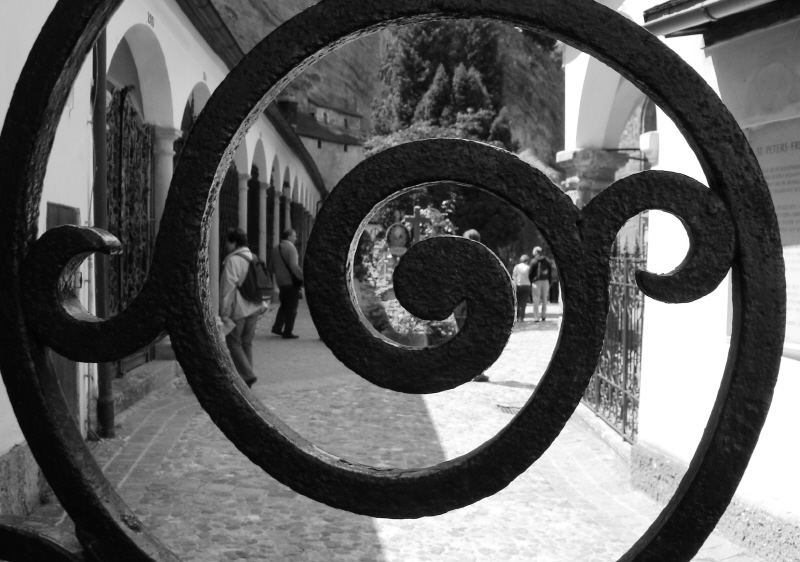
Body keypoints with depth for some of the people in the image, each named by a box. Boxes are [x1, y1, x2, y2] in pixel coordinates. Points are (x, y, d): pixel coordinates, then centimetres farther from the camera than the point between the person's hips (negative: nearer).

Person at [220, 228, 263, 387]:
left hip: (238, 309, -7)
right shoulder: (253, 258, 12)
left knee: (234, 342, 2)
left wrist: (224, 312, -15)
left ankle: (247, 374, -7)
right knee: (247, 343, 13)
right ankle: (246, 376, 17)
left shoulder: (232, 260, -13)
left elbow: (227, 288, -17)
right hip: (254, 308, 7)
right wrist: (262, 305, 23)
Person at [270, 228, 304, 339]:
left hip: (280, 282, 8)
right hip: (291, 282, -8)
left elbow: (273, 268, 17)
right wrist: (303, 278, -18)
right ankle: (288, 332, 3)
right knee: (291, 307, 0)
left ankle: (277, 327, 20)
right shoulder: (290, 248, -15)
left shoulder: (275, 249, 12)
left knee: (284, 305, 21)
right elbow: (294, 267, -23)